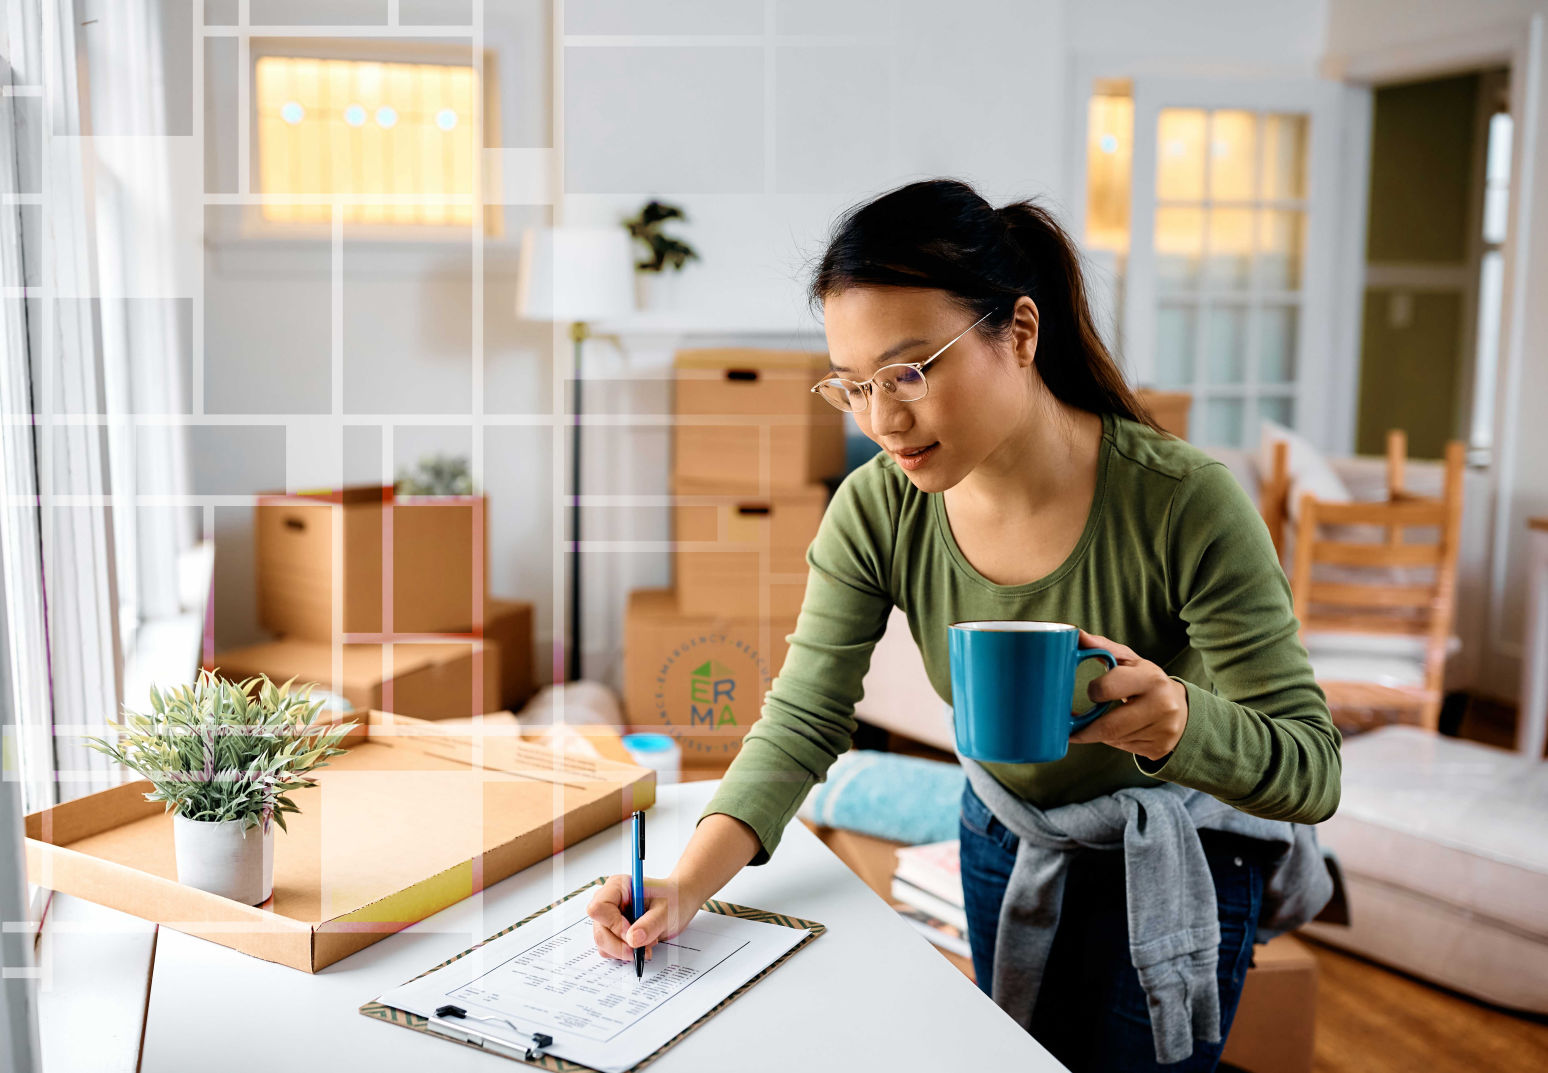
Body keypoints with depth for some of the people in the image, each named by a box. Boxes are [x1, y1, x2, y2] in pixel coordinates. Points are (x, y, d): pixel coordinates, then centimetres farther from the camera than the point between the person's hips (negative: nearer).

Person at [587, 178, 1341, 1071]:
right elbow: (801, 724, -16)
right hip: (1002, 847, 4)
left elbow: (1313, 772, -28)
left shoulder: (1184, 503, -31)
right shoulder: (876, 512, -20)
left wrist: (1177, 721, -50)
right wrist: (685, 891, -30)